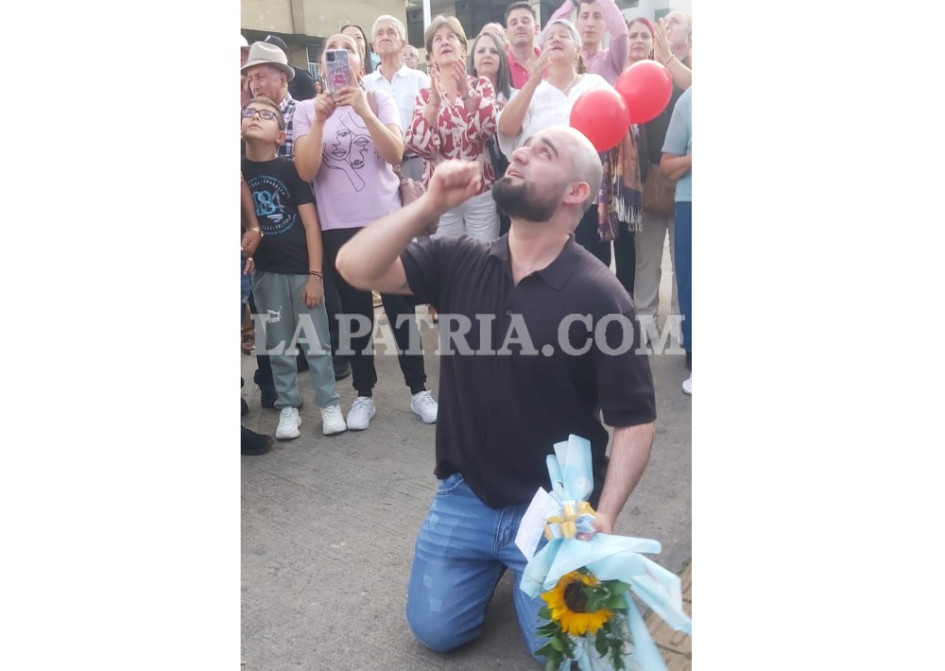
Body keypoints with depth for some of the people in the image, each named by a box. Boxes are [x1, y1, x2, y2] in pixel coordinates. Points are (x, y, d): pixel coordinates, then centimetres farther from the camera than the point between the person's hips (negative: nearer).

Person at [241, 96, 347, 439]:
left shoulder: (290, 169, -5)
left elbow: (311, 222, -5)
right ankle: (288, 407, 21)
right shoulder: (239, 170, 1)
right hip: (265, 271, 2)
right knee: (278, 344, 10)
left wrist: (314, 274, -9)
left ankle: (329, 403, 16)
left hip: (301, 268, -2)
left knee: (315, 339, 3)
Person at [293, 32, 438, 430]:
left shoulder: (379, 99, 2)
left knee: (401, 307, 4)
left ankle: (418, 390, 16)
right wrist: (320, 119, -19)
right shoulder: (307, 110, 2)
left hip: (386, 219, 0)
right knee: (355, 313, 8)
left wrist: (364, 110, -23)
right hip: (338, 226, 1)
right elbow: (305, 171, -10)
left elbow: (396, 154, -13)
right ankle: (364, 395, 20)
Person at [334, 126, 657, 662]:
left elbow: (635, 419, -13)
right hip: (466, 494, 3)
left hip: (555, 504, -3)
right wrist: (431, 203, -22)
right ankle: (497, 560, 31)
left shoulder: (600, 296, -17)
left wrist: (604, 515, -24)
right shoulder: (459, 261, -4)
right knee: (436, 629, 3)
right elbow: (355, 268, -13)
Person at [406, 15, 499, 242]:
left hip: (480, 192, 0)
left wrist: (467, 91, -24)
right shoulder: (425, 95, 6)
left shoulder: (481, 85, 5)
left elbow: (488, 129, -12)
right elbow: (421, 146, -9)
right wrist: (435, 101, -20)